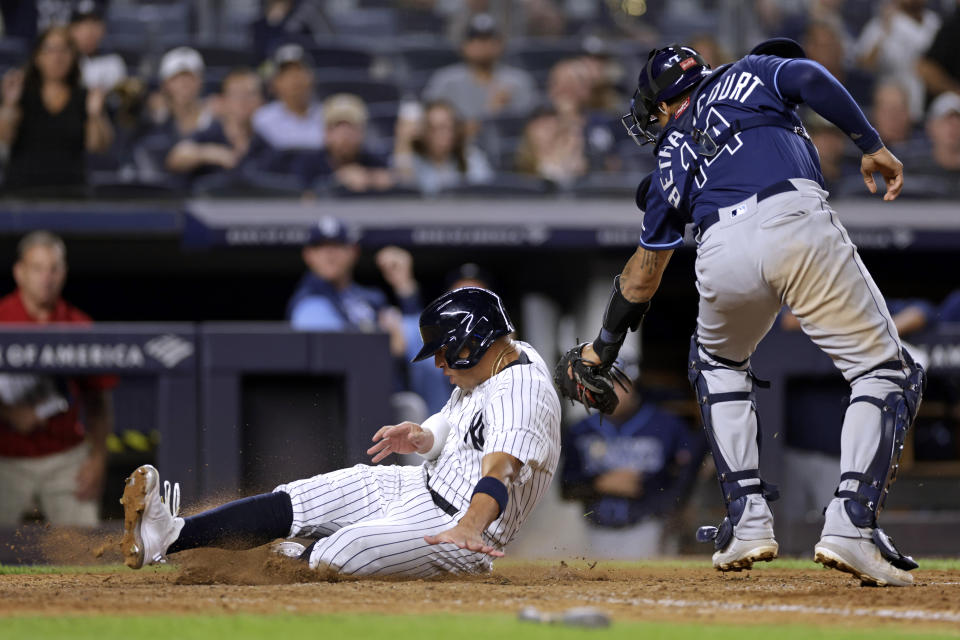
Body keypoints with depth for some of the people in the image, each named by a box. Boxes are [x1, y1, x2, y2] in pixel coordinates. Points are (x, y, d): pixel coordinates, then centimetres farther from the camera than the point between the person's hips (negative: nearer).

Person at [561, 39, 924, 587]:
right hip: (798, 222, -3)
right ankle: (852, 525, -11)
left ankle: (749, 518, 19)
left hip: (724, 253, 3)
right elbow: (809, 77, 6)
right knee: (887, 373, 8)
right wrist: (872, 145, 8)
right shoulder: (752, 74, 32)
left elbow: (644, 272, 40)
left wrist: (603, 348, 52)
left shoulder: (673, 156, 33)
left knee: (718, 362, 34)